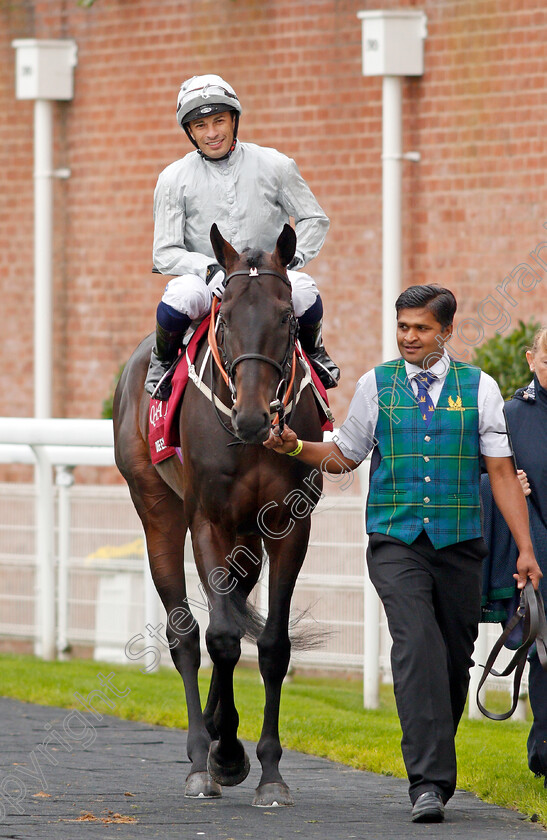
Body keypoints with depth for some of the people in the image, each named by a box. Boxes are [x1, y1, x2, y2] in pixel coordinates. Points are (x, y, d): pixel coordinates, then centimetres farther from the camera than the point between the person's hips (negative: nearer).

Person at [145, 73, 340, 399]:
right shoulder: (174, 179, 1)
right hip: (206, 280, 0)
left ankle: (313, 349, 3)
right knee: (181, 296, -37)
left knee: (304, 292, -34)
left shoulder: (274, 166, 2)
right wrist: (210, 270, -20)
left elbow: (314, 219, 11)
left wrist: (295, 256, -9)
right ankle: (163, 360, -2)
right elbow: (165, 253, -1)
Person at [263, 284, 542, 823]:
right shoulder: (375, 385, 7)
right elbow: (345, 455, 18)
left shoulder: (479, 388, 5)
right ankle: (428, 783, -26)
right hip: (396, 542, -1)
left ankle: (435, 774, 23)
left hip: (459, 543, 2)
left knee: (455, 661, 5)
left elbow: (502, 473, 5)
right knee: (417, 647, -19)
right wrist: (295, 448, -1)